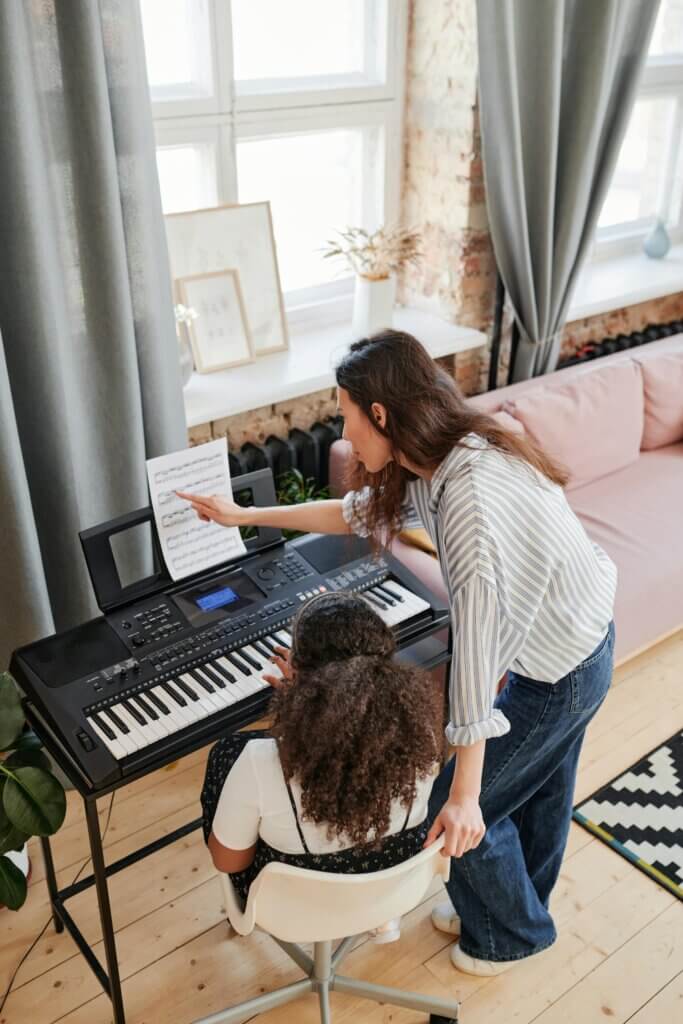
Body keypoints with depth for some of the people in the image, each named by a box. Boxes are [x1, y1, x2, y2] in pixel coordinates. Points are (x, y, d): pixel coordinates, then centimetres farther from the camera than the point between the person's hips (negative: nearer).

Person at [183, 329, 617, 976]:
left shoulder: (471, 494, -35)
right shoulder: (434, 462, -5)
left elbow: (476, 643, -35)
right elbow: (354, 511, 10)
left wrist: (465, 794, -30)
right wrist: (243, 516, 14)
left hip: (561, 667, -8)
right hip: (576, 641, 9)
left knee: (459, 812, 9)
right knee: (538, 789, 28)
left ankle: (511, 935, 36)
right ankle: (517, 909, 52)